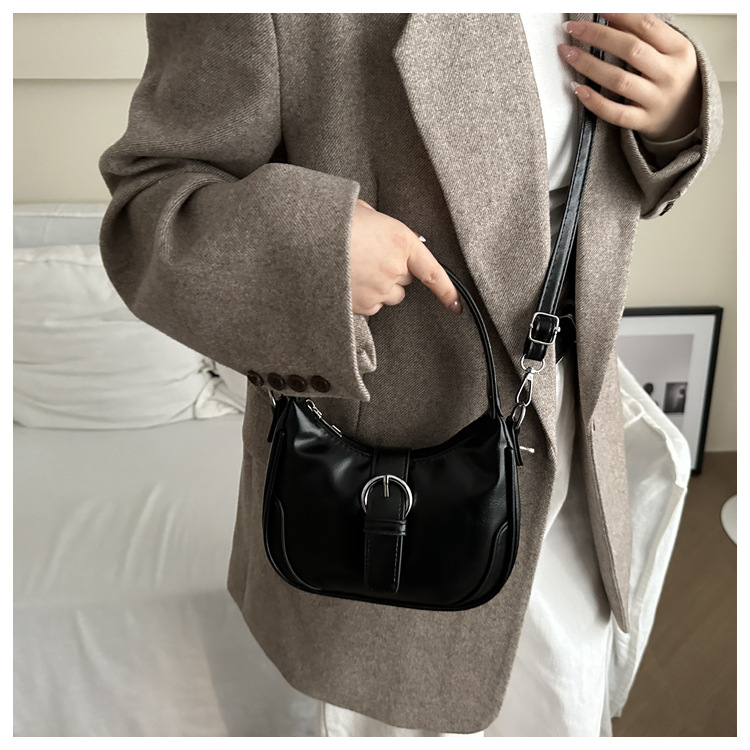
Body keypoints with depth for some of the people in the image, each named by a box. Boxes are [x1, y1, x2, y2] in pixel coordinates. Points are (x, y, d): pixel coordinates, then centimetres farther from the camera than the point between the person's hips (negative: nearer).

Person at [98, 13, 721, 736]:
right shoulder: (272, 16, -21)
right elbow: (148, 210, -16)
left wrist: (675, 109, -12)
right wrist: (313, 249, -35)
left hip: (570, 435, 6)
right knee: (401, 714, 20)